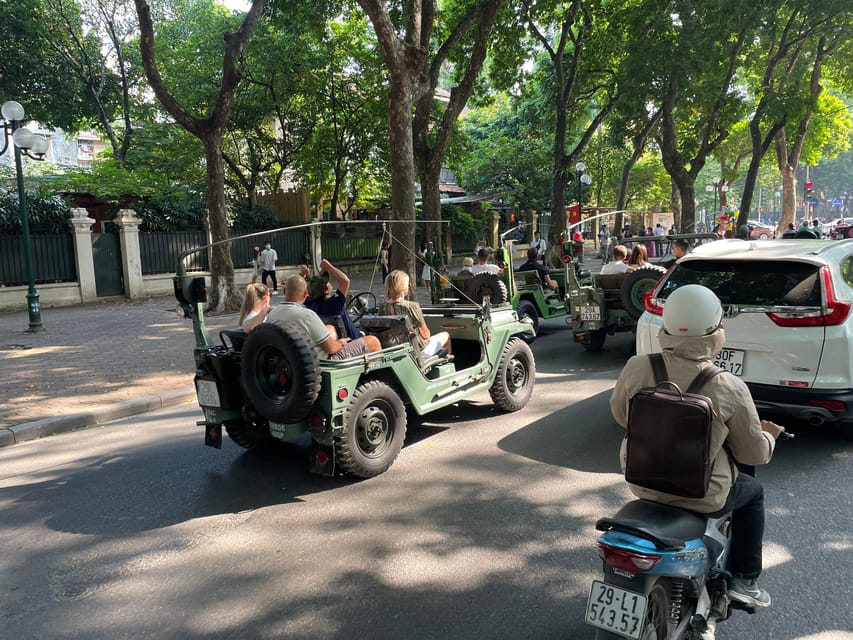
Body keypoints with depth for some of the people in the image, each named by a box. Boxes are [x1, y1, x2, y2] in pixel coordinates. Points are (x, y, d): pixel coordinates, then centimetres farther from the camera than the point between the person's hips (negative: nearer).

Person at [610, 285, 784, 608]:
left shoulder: (636, 367, -16)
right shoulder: (729, 389, -23)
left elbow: (619, 412, 3)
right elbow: (753, 453, -8)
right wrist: (769, 436, 15)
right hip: (700, 495, -3)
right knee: (752, 492, 28)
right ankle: (744, 580, 34)